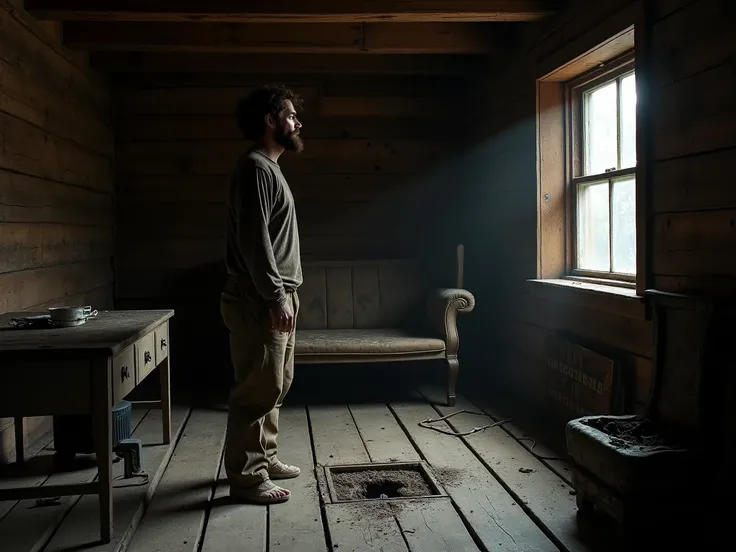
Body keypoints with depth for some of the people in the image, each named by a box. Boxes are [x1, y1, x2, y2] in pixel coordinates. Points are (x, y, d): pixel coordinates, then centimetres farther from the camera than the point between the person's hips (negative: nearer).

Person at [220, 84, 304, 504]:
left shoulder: (270, 168, 18)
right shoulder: (255, 168, -14)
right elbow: (254, 240, -21)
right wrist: (276, 297, -22)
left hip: (276, 296, 11)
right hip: (260, 302, -11)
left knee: (275, 386, 17)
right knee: (257, 391, -4)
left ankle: (264, 458, 29)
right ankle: (246, 477, 5)